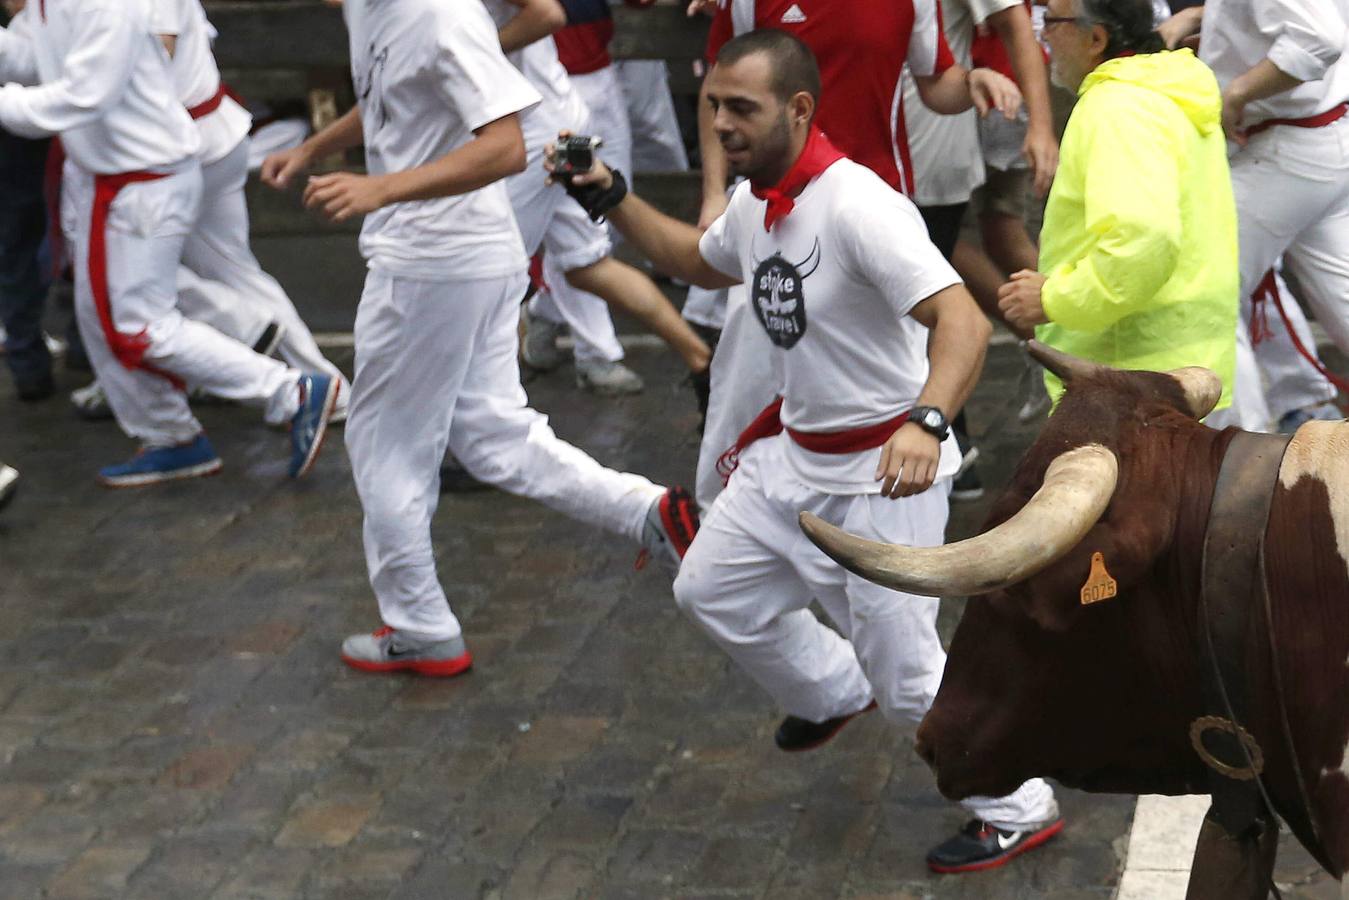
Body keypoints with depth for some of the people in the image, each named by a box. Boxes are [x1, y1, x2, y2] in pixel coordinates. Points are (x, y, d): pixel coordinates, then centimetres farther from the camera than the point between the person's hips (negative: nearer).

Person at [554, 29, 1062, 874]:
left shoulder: (857, 206, -28)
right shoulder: (755, 203, 1)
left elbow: (963, 319, -37)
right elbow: (699, 261, 25)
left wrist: (927, 421, -53)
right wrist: (613, 199, 13)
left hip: (882, 473, -9)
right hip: (793, 453, 9)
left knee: (905, 672, -5)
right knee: (710, 590, 22)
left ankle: (1020, 811, 17)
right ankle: (835, 693, 46)